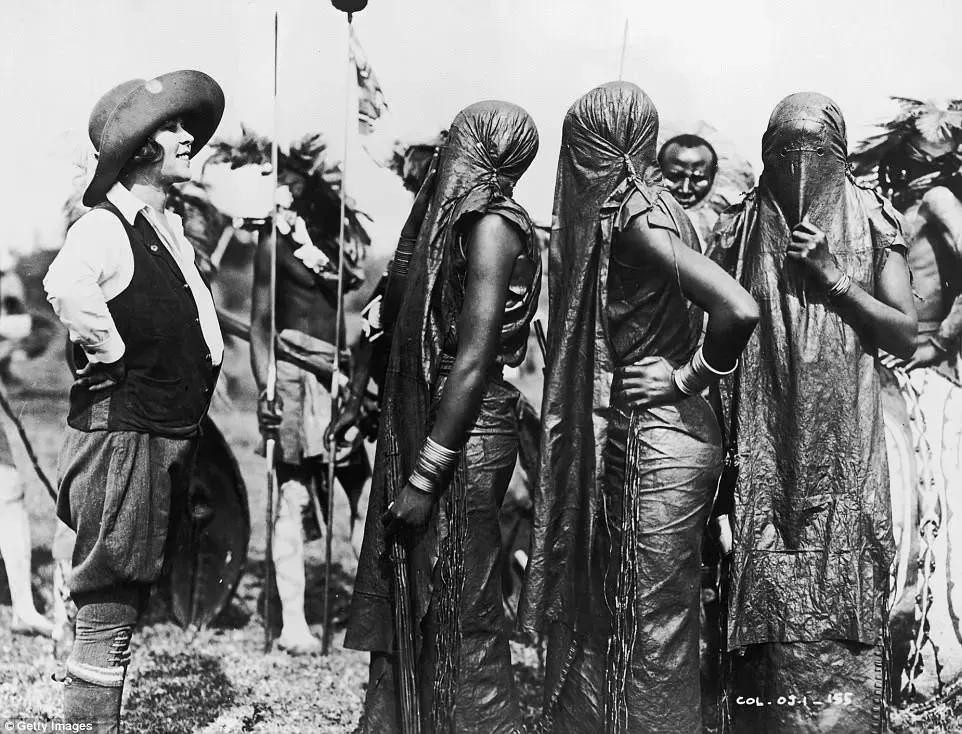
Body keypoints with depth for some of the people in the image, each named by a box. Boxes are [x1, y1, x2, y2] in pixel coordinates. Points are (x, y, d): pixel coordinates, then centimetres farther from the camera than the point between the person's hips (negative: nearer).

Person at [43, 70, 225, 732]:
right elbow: (66, 286, -36)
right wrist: (113, 352, -24)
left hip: (173, 438, 9)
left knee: (131, 600, 16)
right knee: (109, 606, -3)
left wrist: (204, 364, 16)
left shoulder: (173, 231, 15)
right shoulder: (104, 228, -14)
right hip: (122, 434, -9)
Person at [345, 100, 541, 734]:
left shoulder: (491, 223, -14)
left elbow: (474, 359, -20)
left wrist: (425, 476, -21)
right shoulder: (467, 217, 12)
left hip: (464, 442, -8)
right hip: (428, 426, 8)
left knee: (459, 615, 3)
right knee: (421, 602, 15)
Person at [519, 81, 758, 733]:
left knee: (651, 632, 3)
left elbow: (739, 311, -28)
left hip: (652, 442, -9)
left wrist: (694, 374, -13)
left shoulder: (630, 215, -16)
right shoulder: (641, 204, 10)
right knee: (600, 618, 18)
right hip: (650, 438, 9)